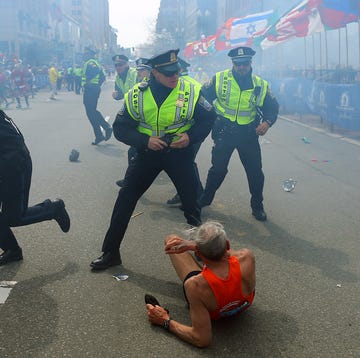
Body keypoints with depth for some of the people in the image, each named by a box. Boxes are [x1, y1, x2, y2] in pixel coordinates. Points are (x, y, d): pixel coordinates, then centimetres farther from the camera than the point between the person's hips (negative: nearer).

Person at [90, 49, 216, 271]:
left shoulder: (191, 92, -12)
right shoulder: (137, 95, -11)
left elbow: (209, 118, 0)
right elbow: (120, 128, -6)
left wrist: (191, 136, -16)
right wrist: (145, 140, -21)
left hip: (180, 152, -1)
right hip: (148, 152, 1)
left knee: (191, 201, 5)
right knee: (125, 200, 0)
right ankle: (110, 252, 14)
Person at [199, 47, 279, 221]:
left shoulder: (260, 85, -2)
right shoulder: (219, 79, -5)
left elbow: (272, 107, 5)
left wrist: (267, 122, -13)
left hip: (249, 134, 1)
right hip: (224, 131, -1)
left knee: (255, 172, 5)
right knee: (218, 169, 10)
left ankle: (257, 206, 23)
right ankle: (205, 199, 31)